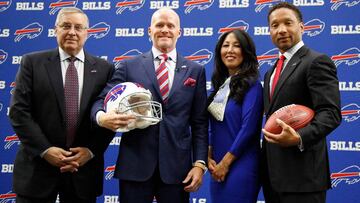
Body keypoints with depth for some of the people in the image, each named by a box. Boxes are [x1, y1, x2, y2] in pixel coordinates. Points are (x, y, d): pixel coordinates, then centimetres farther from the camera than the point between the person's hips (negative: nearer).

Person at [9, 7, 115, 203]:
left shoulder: (104, 68, 4)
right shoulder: (32, 62, 2)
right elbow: (19, 111, -4)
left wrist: (91, 150, -9)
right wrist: (45, 149, -12)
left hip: (85, 168, 1)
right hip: (37, 166, -1)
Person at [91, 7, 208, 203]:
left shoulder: (195, 70, 8)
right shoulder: (129, 66, 6)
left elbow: (199, 122, 6)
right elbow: (103, 100, 2)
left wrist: (199, 163, -2)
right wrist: (102, 117, -22)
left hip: (177, 166, 1)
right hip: (135, 164, 0)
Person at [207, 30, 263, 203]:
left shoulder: (252, 84, -10)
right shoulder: (220, 84, 9)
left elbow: (248, 128, -17)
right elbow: (214, 127, 11)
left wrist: (225, 163, -13)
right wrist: (209, 157, 0)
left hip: (240, 166, -6)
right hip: (218, 167, 7)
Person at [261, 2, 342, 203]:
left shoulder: (317, 62, -9)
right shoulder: (271, 72, 18)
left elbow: (330, 113, -18)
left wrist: (299, 138, -34)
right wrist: (265, 163, 13)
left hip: (302, 172, -8)